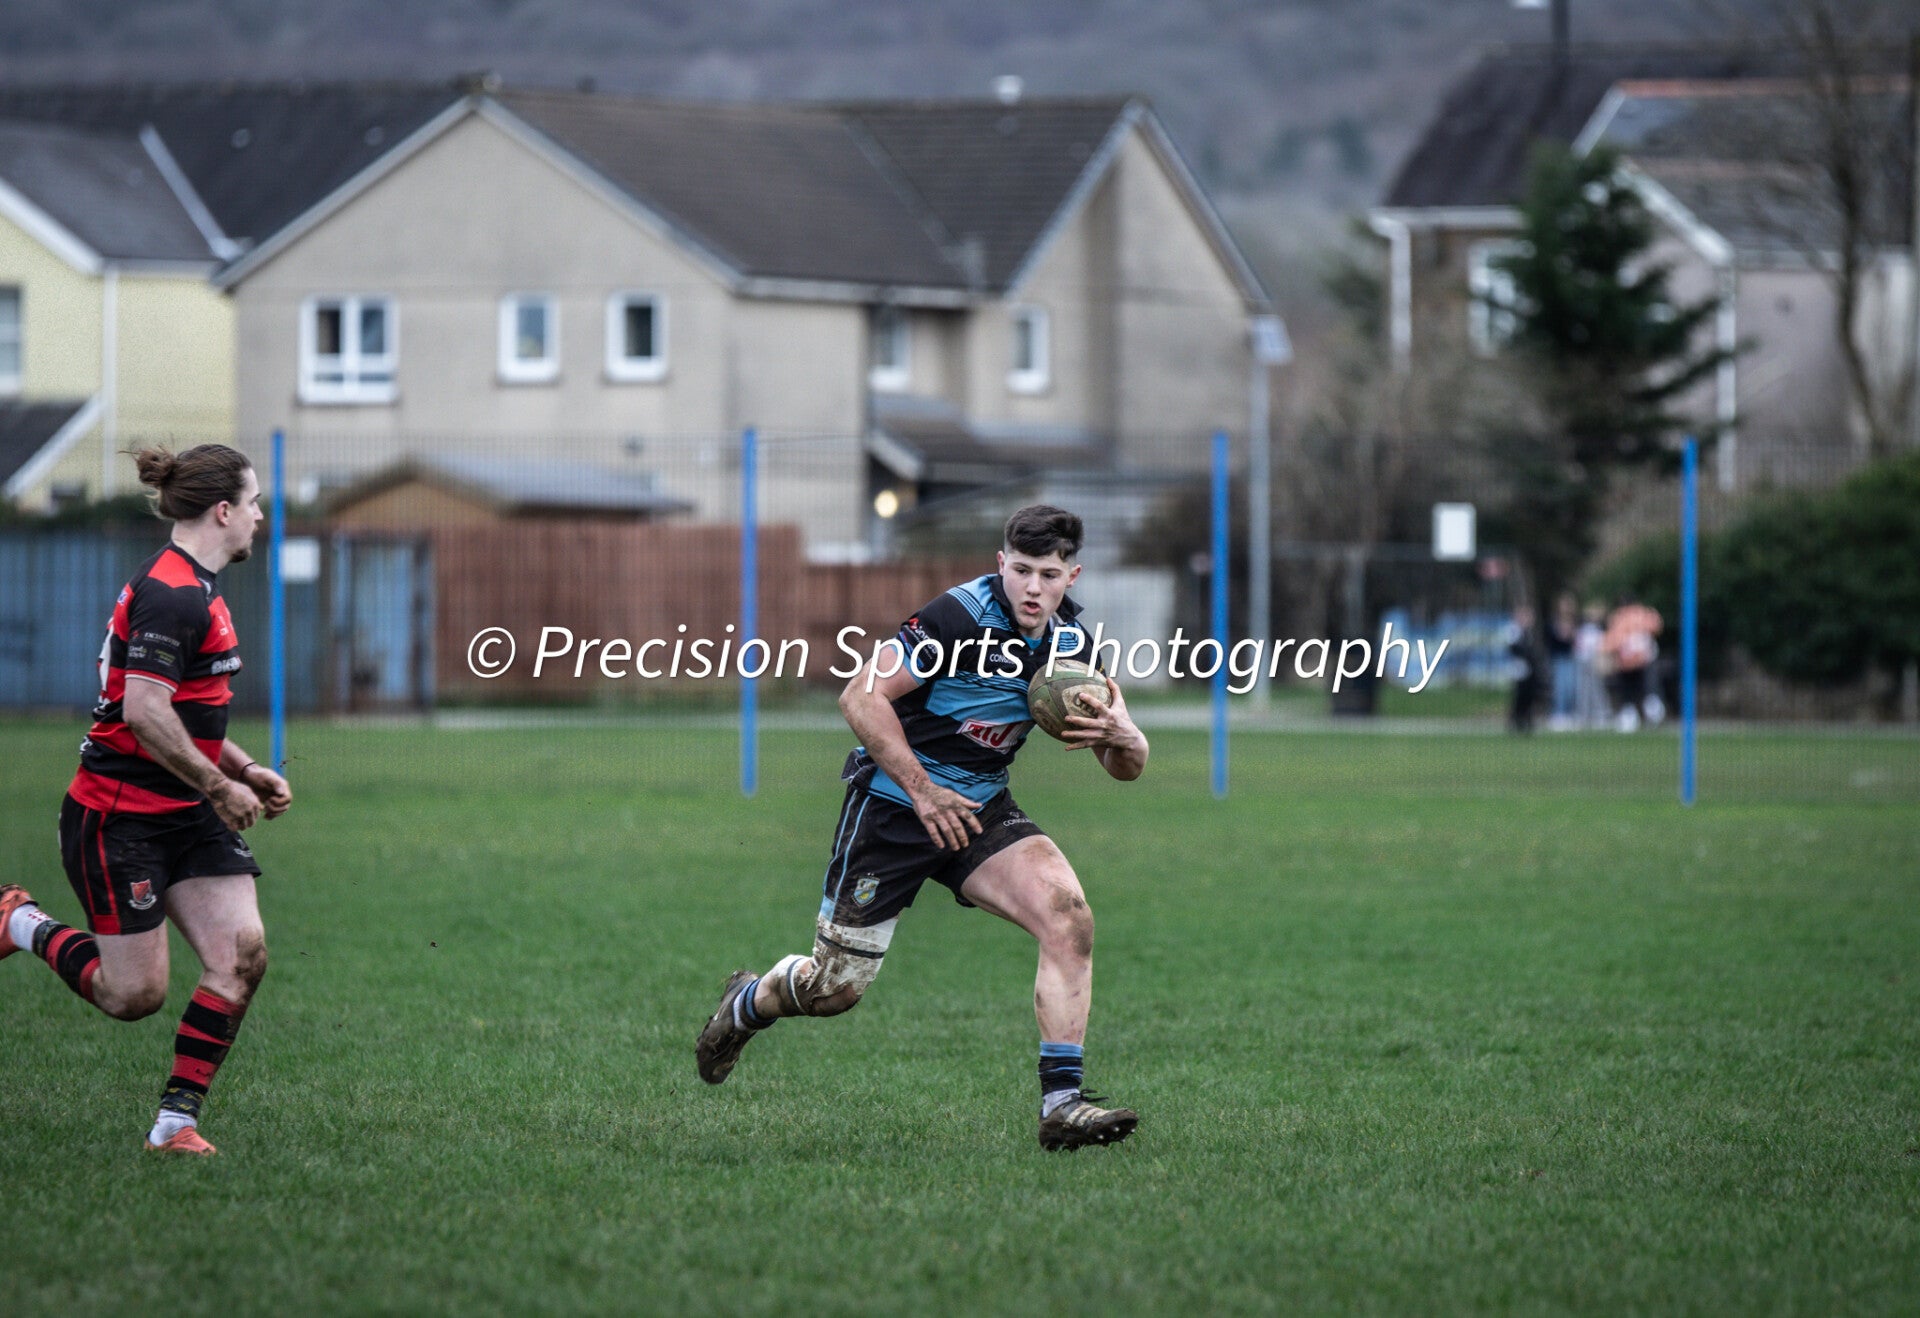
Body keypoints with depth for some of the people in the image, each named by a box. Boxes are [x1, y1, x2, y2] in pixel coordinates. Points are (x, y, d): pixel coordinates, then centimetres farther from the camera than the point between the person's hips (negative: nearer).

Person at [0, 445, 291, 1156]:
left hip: (190, 815, 10)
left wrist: (244, 769, 14)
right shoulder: (172, 595, -20)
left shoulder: (191, 588, 13)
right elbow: (145, 713, -27)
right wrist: (219, 785, -18)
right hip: (120, 819, -10)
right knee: (135, 994, -4)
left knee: (242, 954, -6)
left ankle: (175, 1122, 0)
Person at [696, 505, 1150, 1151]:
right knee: (835, 988, 1)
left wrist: (1119, 737, -21)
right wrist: (923, 791, -23)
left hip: (980, 808, 5)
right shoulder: (961, 617, -22)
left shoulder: (1072, 641, -2)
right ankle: (749, 1002, 37)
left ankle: (1062, 1103, -19)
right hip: (891, 806, -5)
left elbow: (1129, 767, 3)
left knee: (1069, 916, -21)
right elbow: (861, 697, -22)